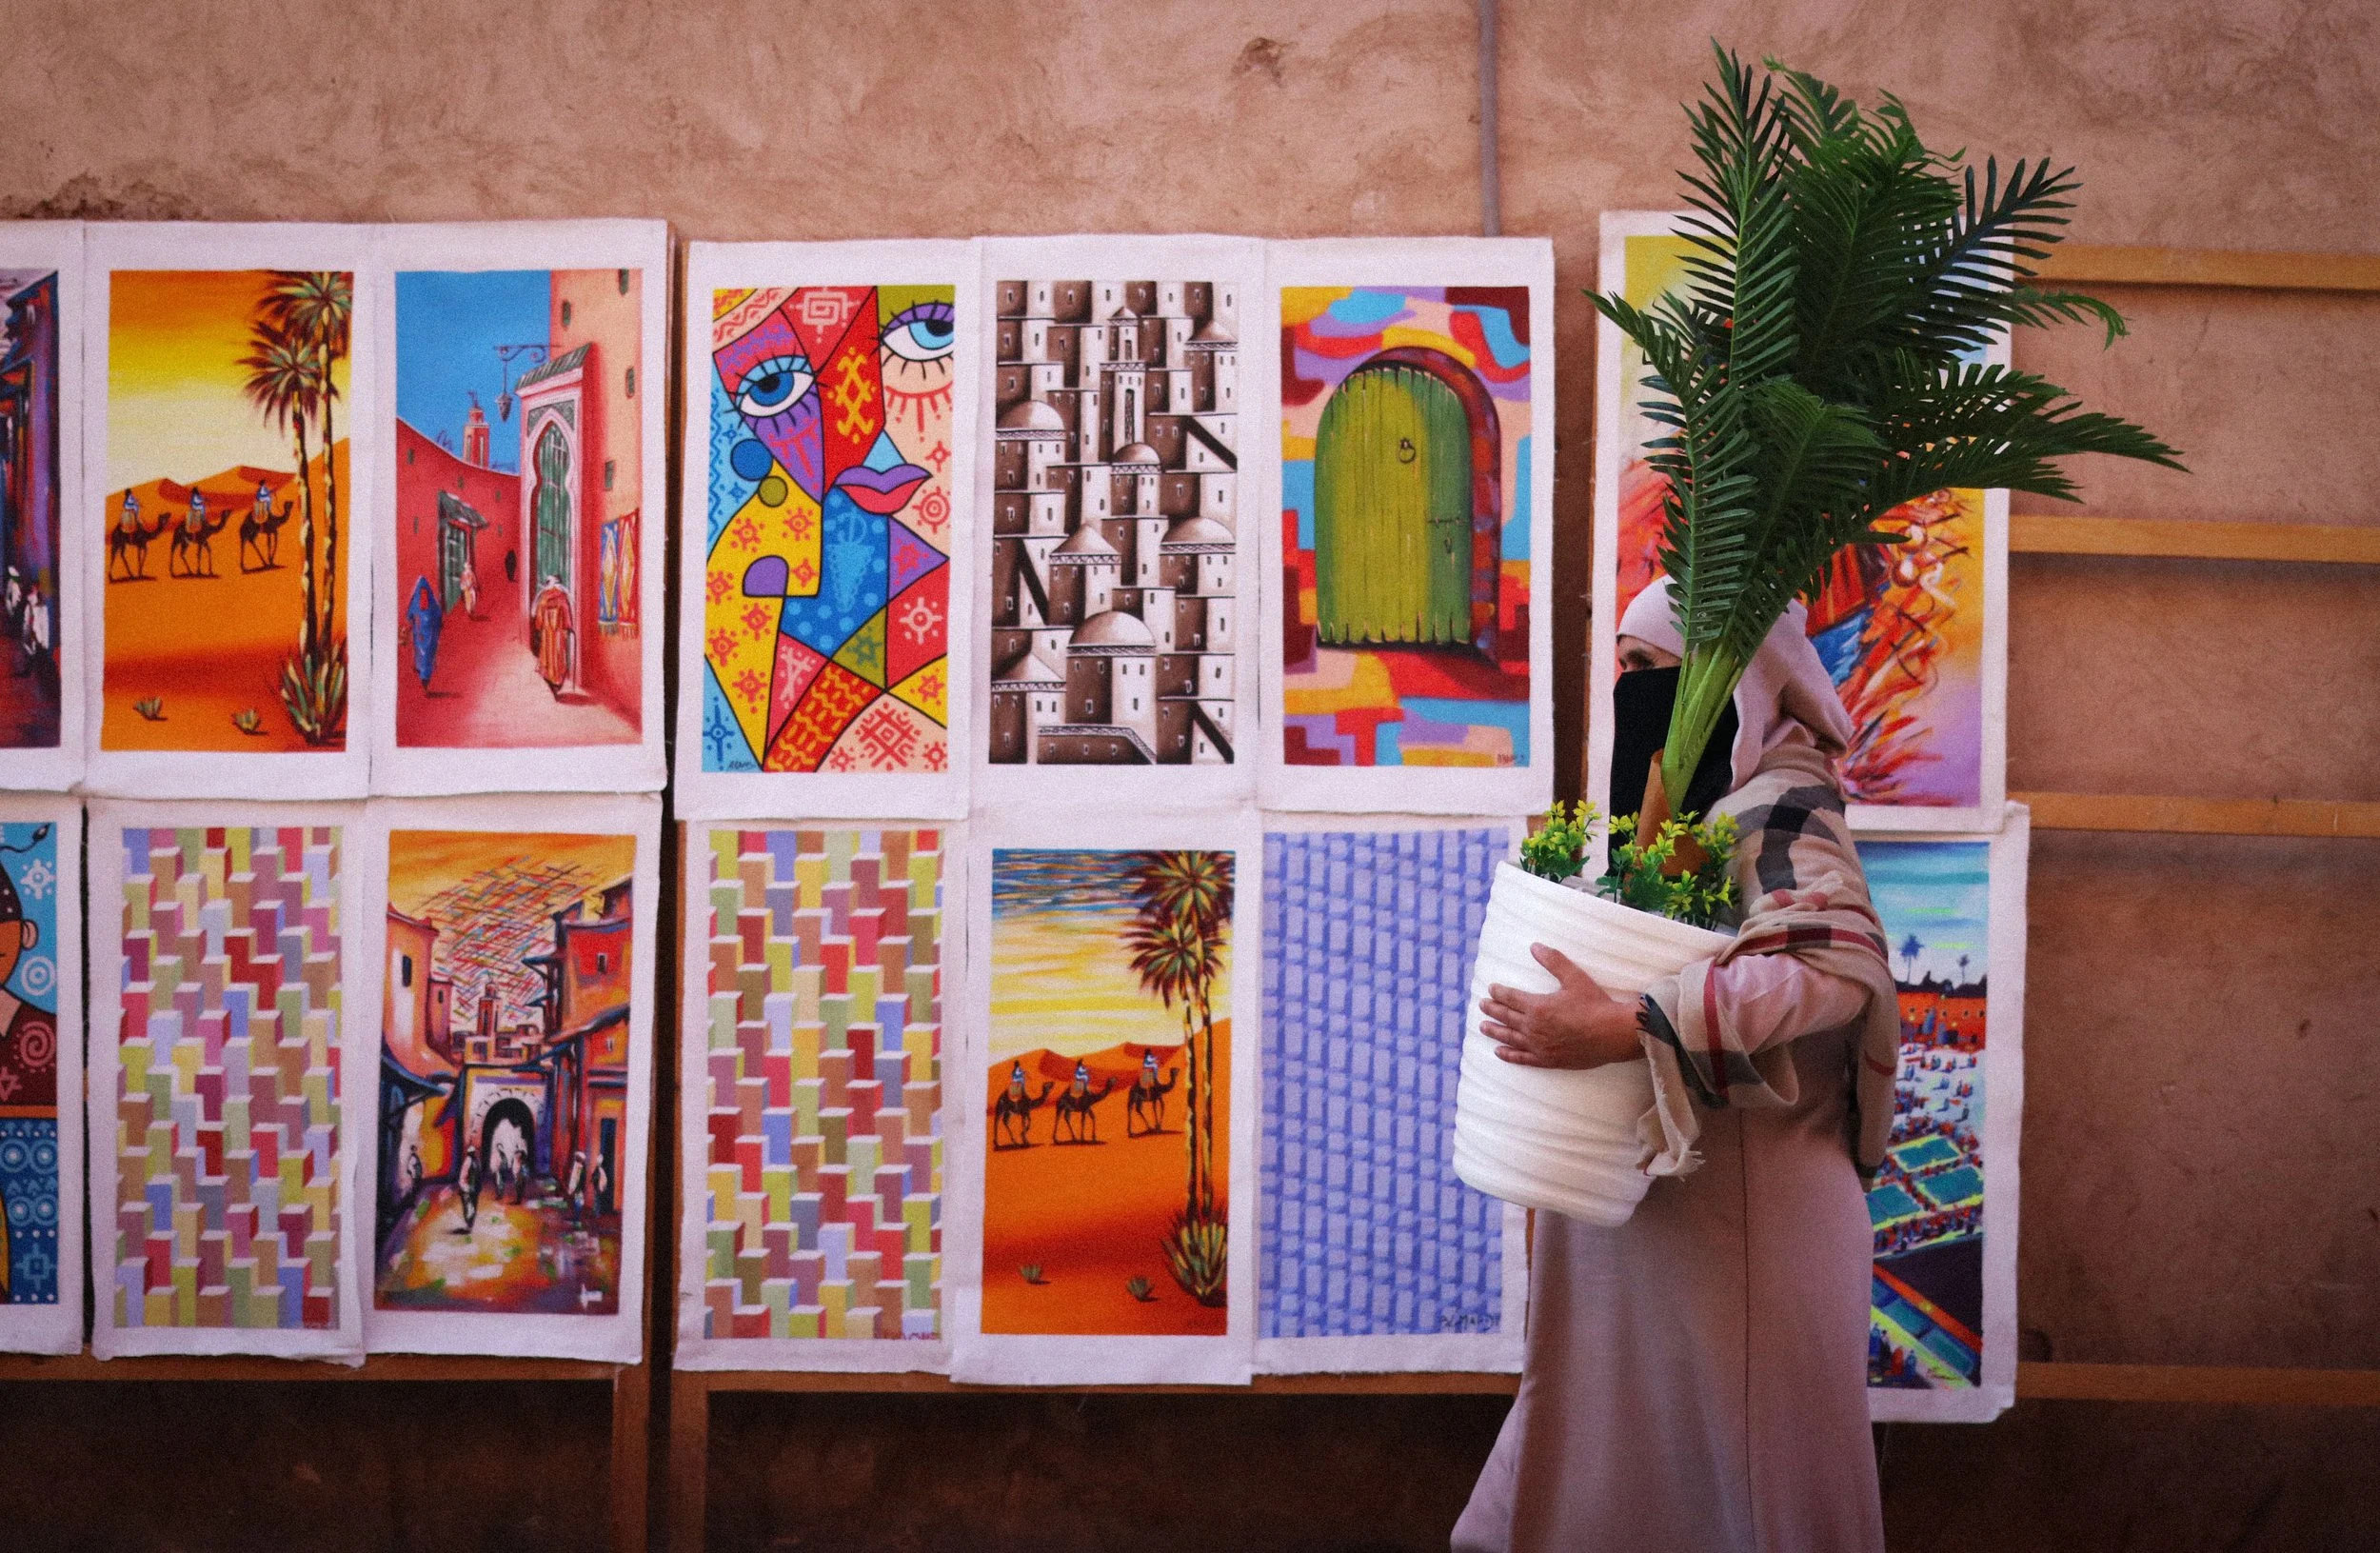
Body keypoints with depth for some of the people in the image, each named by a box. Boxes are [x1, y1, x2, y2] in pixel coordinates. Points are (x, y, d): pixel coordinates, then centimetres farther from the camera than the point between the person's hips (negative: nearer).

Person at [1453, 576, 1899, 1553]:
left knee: (1732, 1462, 6)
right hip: (1647, 1194, 8)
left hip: (1737, 1203, -8)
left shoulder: (1779, 805, -16)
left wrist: (1621, 1031, -36)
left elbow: (1838, 966, -32)